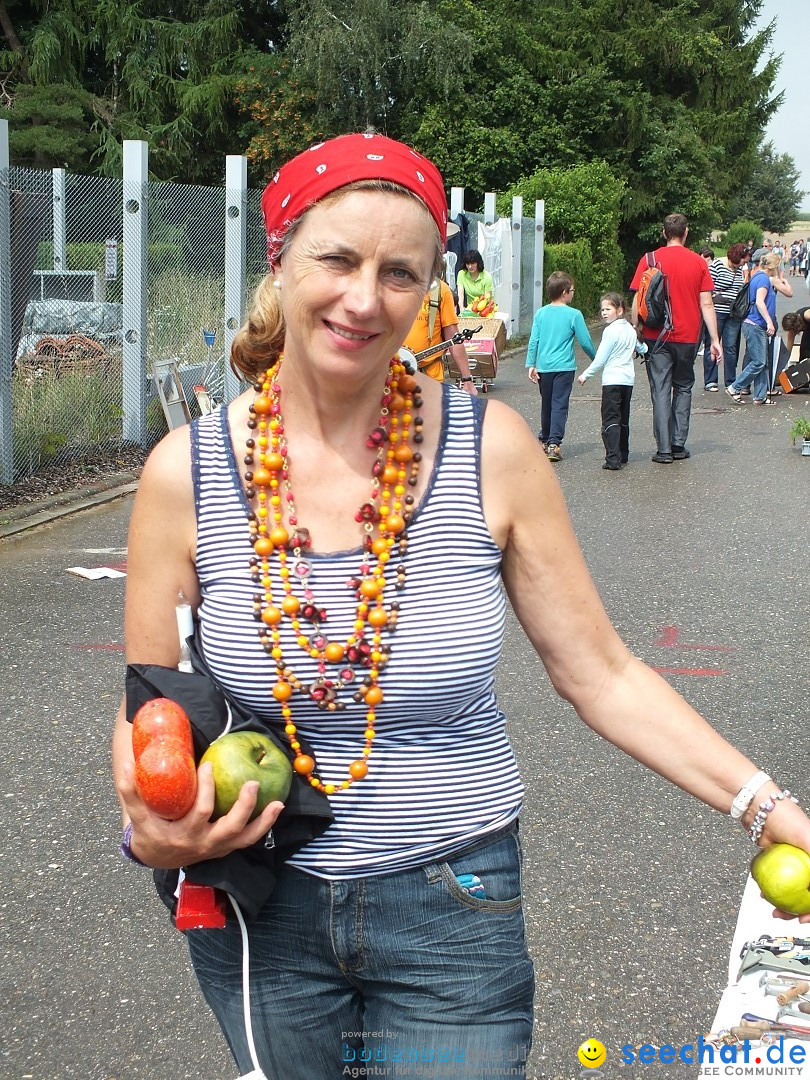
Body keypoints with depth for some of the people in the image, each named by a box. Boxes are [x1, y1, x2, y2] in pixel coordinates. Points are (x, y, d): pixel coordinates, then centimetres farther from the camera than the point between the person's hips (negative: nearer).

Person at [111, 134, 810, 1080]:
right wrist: (152, 832, -18)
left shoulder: (489, 449, -11)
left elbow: (602, 676, -5)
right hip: (260, 913, 1)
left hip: (454, 909, -1)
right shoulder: (187, 471, -10)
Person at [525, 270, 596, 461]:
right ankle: (554, 443, -12)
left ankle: (544, 439, 28)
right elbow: (585, 342, -2)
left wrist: (531, 364, 5)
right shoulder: (574, 315, -7)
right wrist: (596, 358, 14)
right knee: (559, 405, -3)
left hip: (543, 366, 4)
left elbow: (533, 341, 0)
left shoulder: (541, 313, 2)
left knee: (546, 404, 16)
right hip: (564, 367, -4)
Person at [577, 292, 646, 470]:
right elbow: (643, 349, 23)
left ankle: (613, 459, -17)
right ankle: (623, 455, 25)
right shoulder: (631, 329, 9)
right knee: (624, 420, 17)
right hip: (628, 380, 8)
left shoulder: (611, 330, -13)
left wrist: (586, 375, -2)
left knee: (611, 420, -9)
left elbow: (600, 359, -12)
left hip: (612, 380, -8)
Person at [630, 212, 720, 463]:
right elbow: (706, 304, -1)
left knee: (661, 391, 2)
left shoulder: (649, 260, -2)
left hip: (657, 337, -1)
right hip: (687, 338, 1)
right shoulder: (698, 262, 1)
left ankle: (664, 449, -2)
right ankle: (679, 445, 12)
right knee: (683, 388, 15)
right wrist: (714, 340, 2)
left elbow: (637, 301, -4)